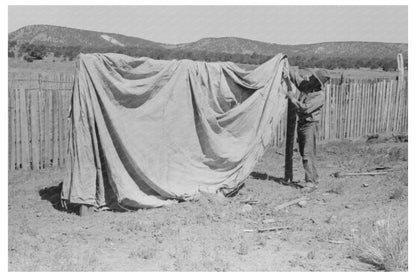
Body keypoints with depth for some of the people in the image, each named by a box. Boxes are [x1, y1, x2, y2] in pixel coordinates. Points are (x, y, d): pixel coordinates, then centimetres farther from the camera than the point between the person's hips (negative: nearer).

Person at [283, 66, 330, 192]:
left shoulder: (320, 95, -17)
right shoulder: (306, 85, 4)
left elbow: (305, 108, -26)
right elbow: (295, 73, 17)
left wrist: (292, 98, -17)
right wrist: (287, 71, -5)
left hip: (310, 124, -8)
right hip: (301, 123, 8)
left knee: (308, 154, -14)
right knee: (304, 153, 13)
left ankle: (311, 182, -12)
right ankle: (313, 178, 24)